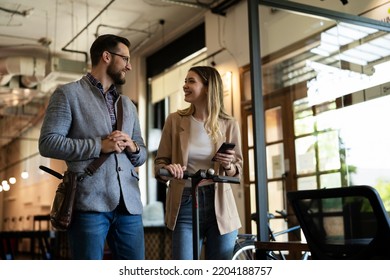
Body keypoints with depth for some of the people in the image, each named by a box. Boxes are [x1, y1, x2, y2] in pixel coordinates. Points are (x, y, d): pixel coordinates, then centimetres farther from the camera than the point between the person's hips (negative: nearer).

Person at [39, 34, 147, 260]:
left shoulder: (128, 105, 22)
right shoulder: (68, 94, 5)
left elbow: (142, 155, 22)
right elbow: (48, 143, -6)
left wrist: (134, 148, -2)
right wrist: (99, 145, -12)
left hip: (129, 205, 6)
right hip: (90, 203, -5)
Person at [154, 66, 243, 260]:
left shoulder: (229, 124, 4)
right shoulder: (174, 120, 4)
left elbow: (237, 170, 11)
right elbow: (159, 164, 4)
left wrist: (228, 166, -11)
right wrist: (167, 169, -19)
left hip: (220, 206, 1)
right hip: (185, 204, -1)